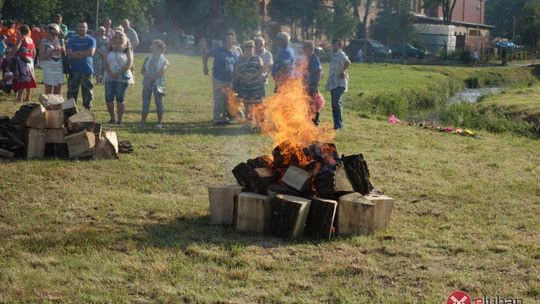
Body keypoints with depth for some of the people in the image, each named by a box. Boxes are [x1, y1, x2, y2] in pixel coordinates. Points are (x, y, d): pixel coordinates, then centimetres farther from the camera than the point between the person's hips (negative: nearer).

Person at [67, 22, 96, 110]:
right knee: (72, 91, 1)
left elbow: (91, 52, -12)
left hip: (87, 69, -1)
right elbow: (69, 53, -7)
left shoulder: (91, 40, 3)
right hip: (74, 70, 1)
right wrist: (84, 54, -11)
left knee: (87, 91, 2)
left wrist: (77, 52, -9)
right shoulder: (72, 40, 6)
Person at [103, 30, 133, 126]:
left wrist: (118, 73, -17)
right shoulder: (110, 49, 11)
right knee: (108, 99, -1)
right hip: (109, 77, 4)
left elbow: (129, 64, -8)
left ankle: (119, 121, 2)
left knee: (120, 99, -4)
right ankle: (112, 119, 14)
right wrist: (110, 73, -13)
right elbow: (105, 62, 4)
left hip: (122, 77, -4)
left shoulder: (126, 50, 0)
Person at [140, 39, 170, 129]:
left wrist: (152, 78, -15)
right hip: (147, 83, 4)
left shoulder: (164, 60, -2)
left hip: (157, 84, -4)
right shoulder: (148, 59, 11)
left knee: (159, 103, 0)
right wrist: (147, 76, -11)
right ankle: (142, 122, 9)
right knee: (145, 103, 4)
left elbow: (161, 72, -13)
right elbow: (142, 70, 8)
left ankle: (159, 123, 7)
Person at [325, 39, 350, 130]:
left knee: (337, 103, -18)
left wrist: (342, 71, -23)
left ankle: (339, 125, -17)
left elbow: (348, 62, -31)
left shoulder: (341, 55, -10)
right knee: (334, 105, 9)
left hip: (339, 83, -9)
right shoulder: (333, 55, 18)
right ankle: (336, 125, 13)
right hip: (333, 84, 9)